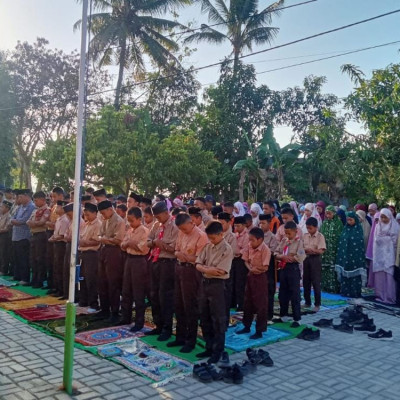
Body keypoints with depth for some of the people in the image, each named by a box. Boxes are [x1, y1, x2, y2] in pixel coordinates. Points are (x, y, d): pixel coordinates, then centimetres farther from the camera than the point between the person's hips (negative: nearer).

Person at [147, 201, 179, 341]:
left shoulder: (174, 227, -13)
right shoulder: (157, 226, 11)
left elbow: (174, 248, -19)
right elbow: (148, 242, 11)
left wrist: (161, 244, -12)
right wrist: (154, 242, -9)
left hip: (168, 263, -8)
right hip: (155, 262, 8)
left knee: (165, 296, -2)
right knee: (154, 295, 15)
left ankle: (167, 328, 11)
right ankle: (158, 325, 28)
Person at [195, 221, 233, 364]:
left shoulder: (227, 250, -12)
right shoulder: (207, 247, 8)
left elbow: (220, 271, -19)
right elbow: (198, 265, 2)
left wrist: (205, 269, -8)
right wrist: (209, 269, -17)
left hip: (217, 285, -7)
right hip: (205, 283, 7)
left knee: (218, 319, 2)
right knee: (204, 318, 14)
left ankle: (218, 351, 15)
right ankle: (209, 348, 27)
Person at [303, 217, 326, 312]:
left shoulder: (320, 236, -9)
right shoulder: (305, 236, 7)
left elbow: (321, 251, -16)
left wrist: (312, 250, -29)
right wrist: (304, 250, -13)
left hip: (315, 259, -5)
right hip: (306, 259, 5)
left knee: (316, 282, -1)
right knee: (306, 282, 11)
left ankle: (317, 304, 8)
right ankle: (307, 302, 23)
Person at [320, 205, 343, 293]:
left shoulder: (338, 223, -4)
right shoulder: (324, 223, 11)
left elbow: (340, 237, -7)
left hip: (334, 250, -4)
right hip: (325, 249, 5)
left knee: (333, 268, -5)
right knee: (324, 268, 5)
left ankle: (334, 287, 2)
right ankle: (324, 286, 14)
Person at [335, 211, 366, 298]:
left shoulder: (359, 229, -3)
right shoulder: (345, 229, 9)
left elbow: (361, 244, -6)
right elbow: (341, 243, 9)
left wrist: (360, 257, -11)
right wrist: (340, 256, 4)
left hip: (355, 257, -4)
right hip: (345, 256, 4)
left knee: (355, 274, -2)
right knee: (344, 274, 6)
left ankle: (355, 292, 6)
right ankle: (345, 291, 13)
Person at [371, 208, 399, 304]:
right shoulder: (378, 225, 11)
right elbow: (376, 239, 12)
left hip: (389, 253, -4)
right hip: (379, 254, 4)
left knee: (389, 274, -7)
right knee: (379, 274, 3)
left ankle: (390, 297, -1)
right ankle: (380, 295, 12)